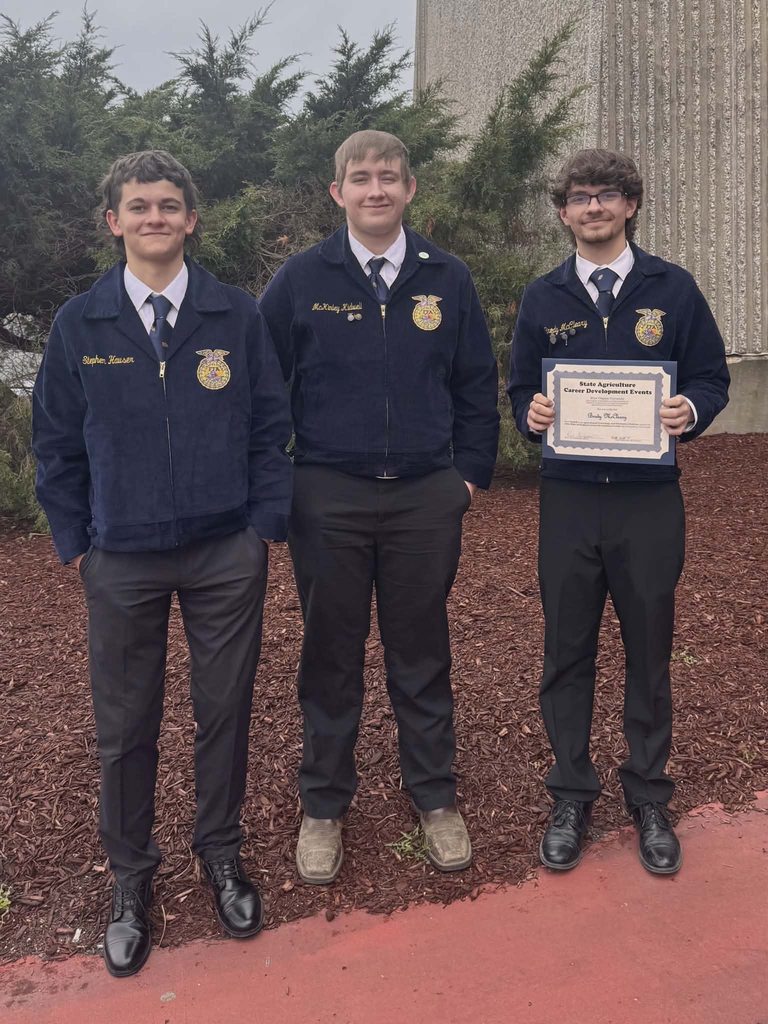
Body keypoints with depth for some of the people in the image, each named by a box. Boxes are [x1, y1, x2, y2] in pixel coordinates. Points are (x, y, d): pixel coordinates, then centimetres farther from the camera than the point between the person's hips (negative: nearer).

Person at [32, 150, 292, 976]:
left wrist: (266, 523, -1)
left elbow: (270, 426, 4)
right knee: (124, 728, 10)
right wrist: (75, 543, 2)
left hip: (227, 556, 0)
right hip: (121, 560, 0)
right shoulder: (79, 325, 2)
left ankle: (221, 853, 35)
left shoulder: (236, 316, 1)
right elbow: (57, 444, 6)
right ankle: (130, 877, 32)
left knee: (225, 712, 11)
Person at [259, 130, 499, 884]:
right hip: (328, 500, -1)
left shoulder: (446, 279, 5)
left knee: (422, 653, 11)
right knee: (330, 655, 9)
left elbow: (476, 384, 10)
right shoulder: (301, 280, 1)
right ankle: (323, 806, 26)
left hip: (426, 497, 1)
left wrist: (472, 472, 4)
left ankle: (435, 798, 29)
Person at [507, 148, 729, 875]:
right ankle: (571, 799, 26)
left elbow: (712, 376, 5)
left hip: (649, 499, 0)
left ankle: (649, 801, 29)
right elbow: (520, 388, 10)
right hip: (568, 498, 1)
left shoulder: (673, 289, 3)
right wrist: (532, 414, -12)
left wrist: (691, 409, -16)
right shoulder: (542, 298, 7)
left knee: (649, 652, 10)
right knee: (566, 653, 8)